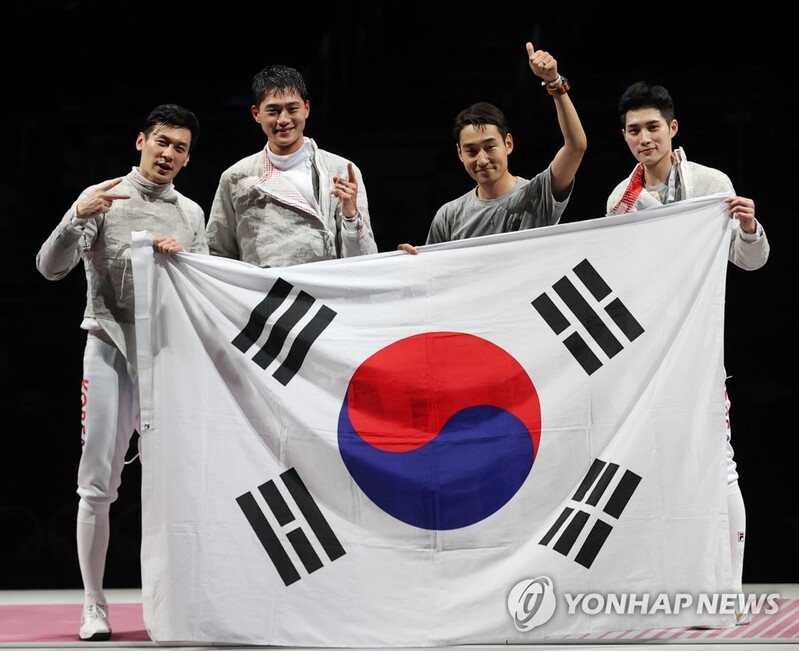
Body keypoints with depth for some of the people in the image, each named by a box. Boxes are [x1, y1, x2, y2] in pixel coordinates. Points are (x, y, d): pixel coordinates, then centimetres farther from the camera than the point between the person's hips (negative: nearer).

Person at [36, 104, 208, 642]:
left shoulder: (192, 214, 13)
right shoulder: (103, 198, 1)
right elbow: (51, 268, -8)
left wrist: (181, 259, -7)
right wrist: (78, 217, -23)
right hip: (111, 350, -3)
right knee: (98, 485, -4)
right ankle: (94, 606, 3)